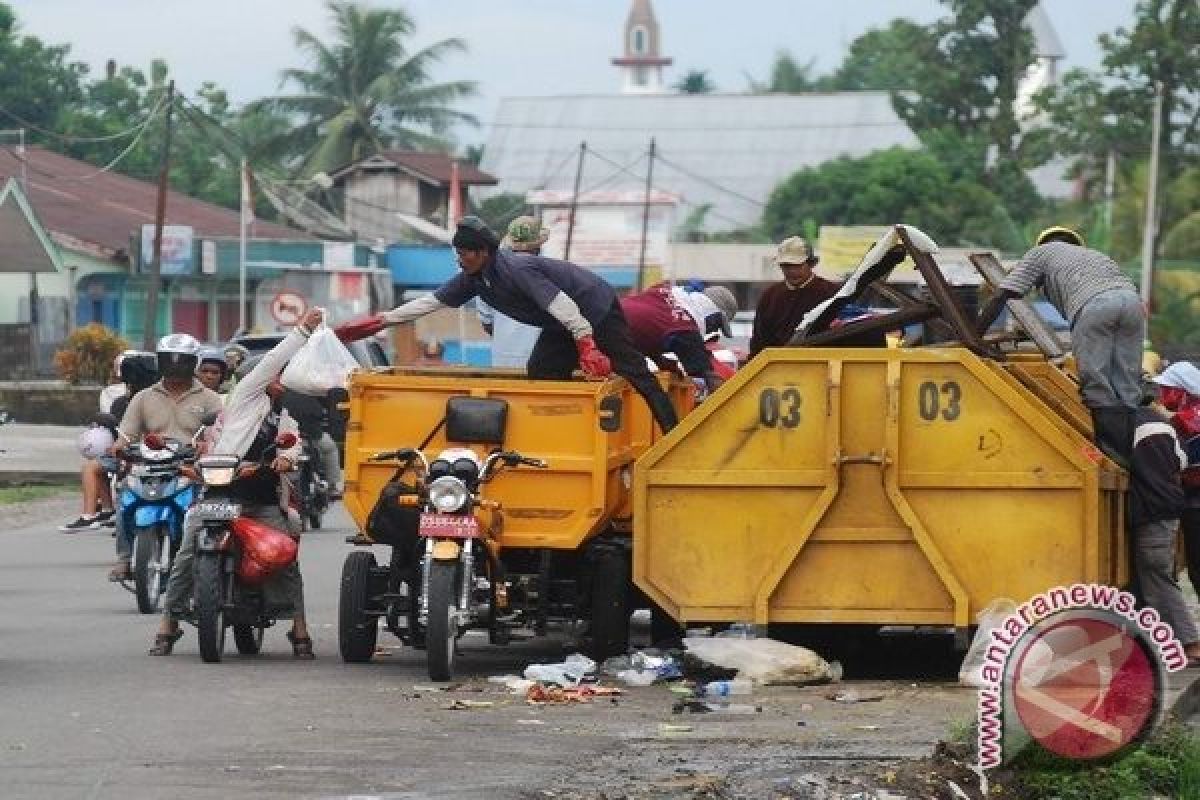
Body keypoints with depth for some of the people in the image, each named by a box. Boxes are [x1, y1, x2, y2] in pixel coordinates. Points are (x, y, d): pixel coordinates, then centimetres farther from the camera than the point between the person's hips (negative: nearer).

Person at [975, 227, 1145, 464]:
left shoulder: (1042, 252, 30)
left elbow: (1001, 296, 22)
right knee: (1127, 390, 10)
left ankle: (1117, 456, -5)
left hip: (1092, 305, -5)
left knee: (1097, 389, -1)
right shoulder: (1096, 256, 44)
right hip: (1132, 299, 5)